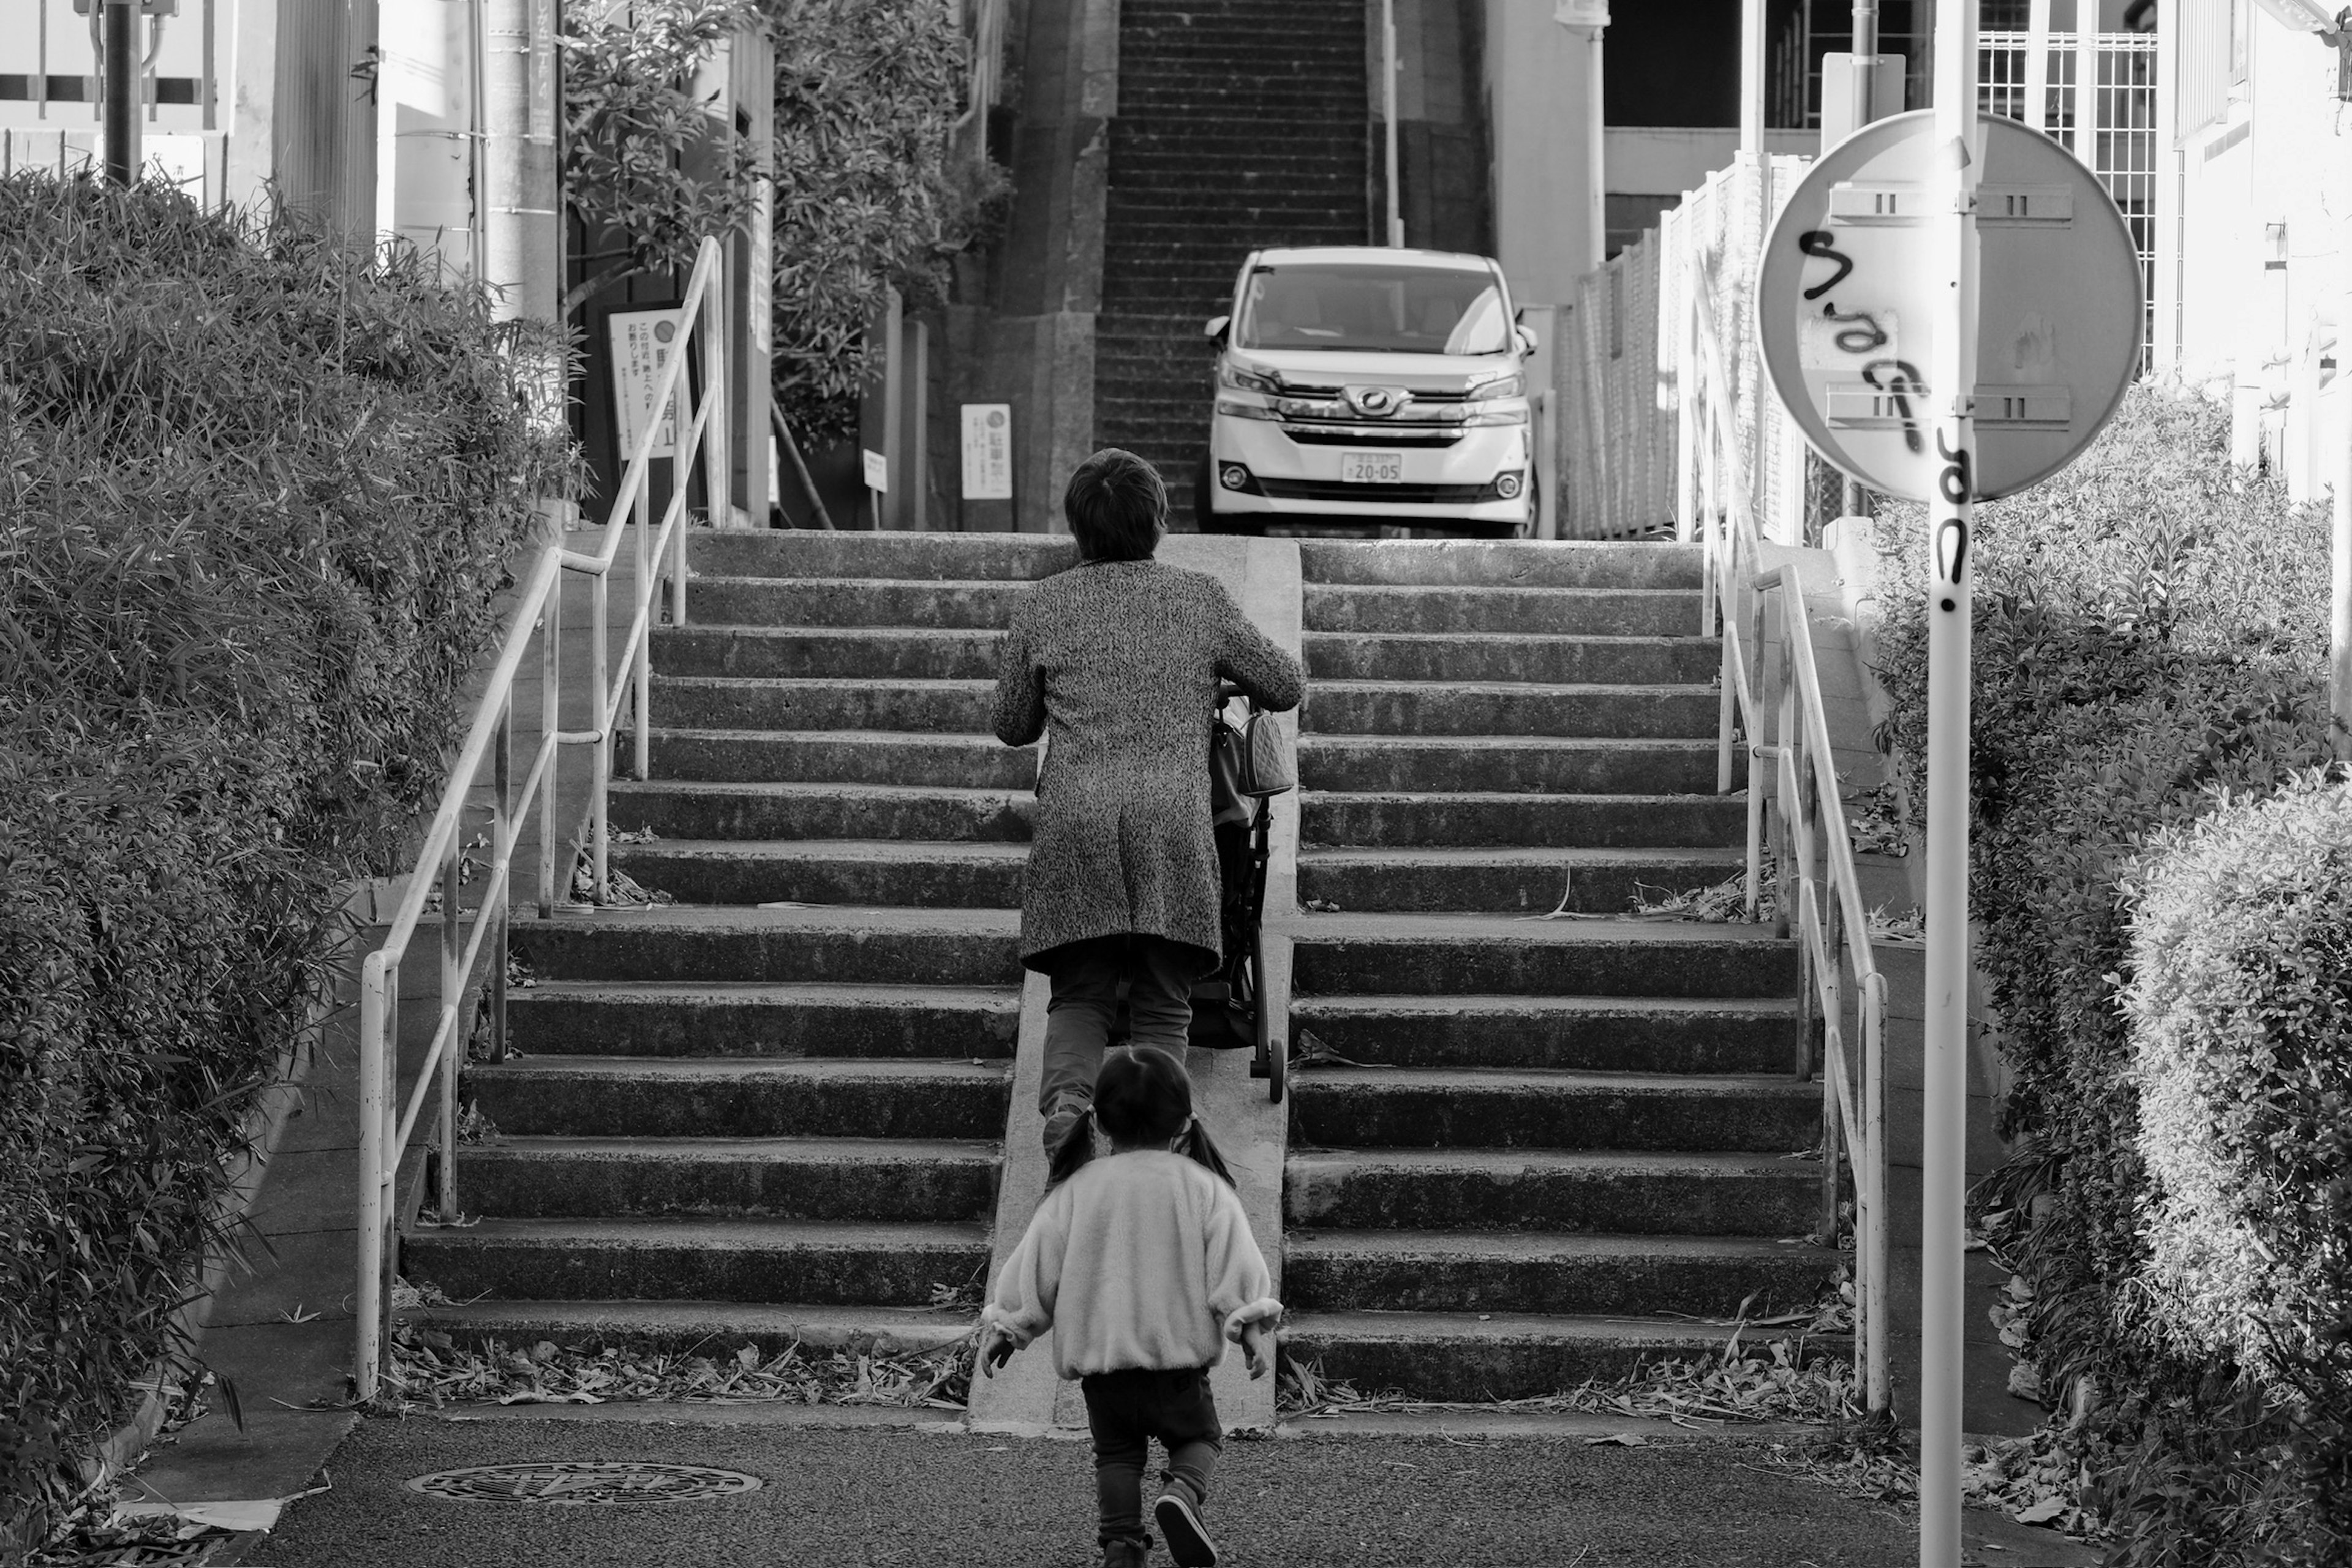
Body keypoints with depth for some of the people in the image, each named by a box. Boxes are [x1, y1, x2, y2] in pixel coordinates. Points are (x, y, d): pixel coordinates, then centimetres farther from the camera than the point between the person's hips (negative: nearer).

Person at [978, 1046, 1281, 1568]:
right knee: (1200, 1436, 17)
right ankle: (1182, 1489, -14)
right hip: (1179, 1356, -1)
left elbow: (1035, 1265, 3)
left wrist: (1004, 1326, 12)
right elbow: (1235, 1263, -9)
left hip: (1099, 1357, 1)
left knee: (1116, 1450, 16)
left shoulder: (1074, 1191, -1)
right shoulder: (1203, 1187, -4)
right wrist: (1249, 1327, -3)